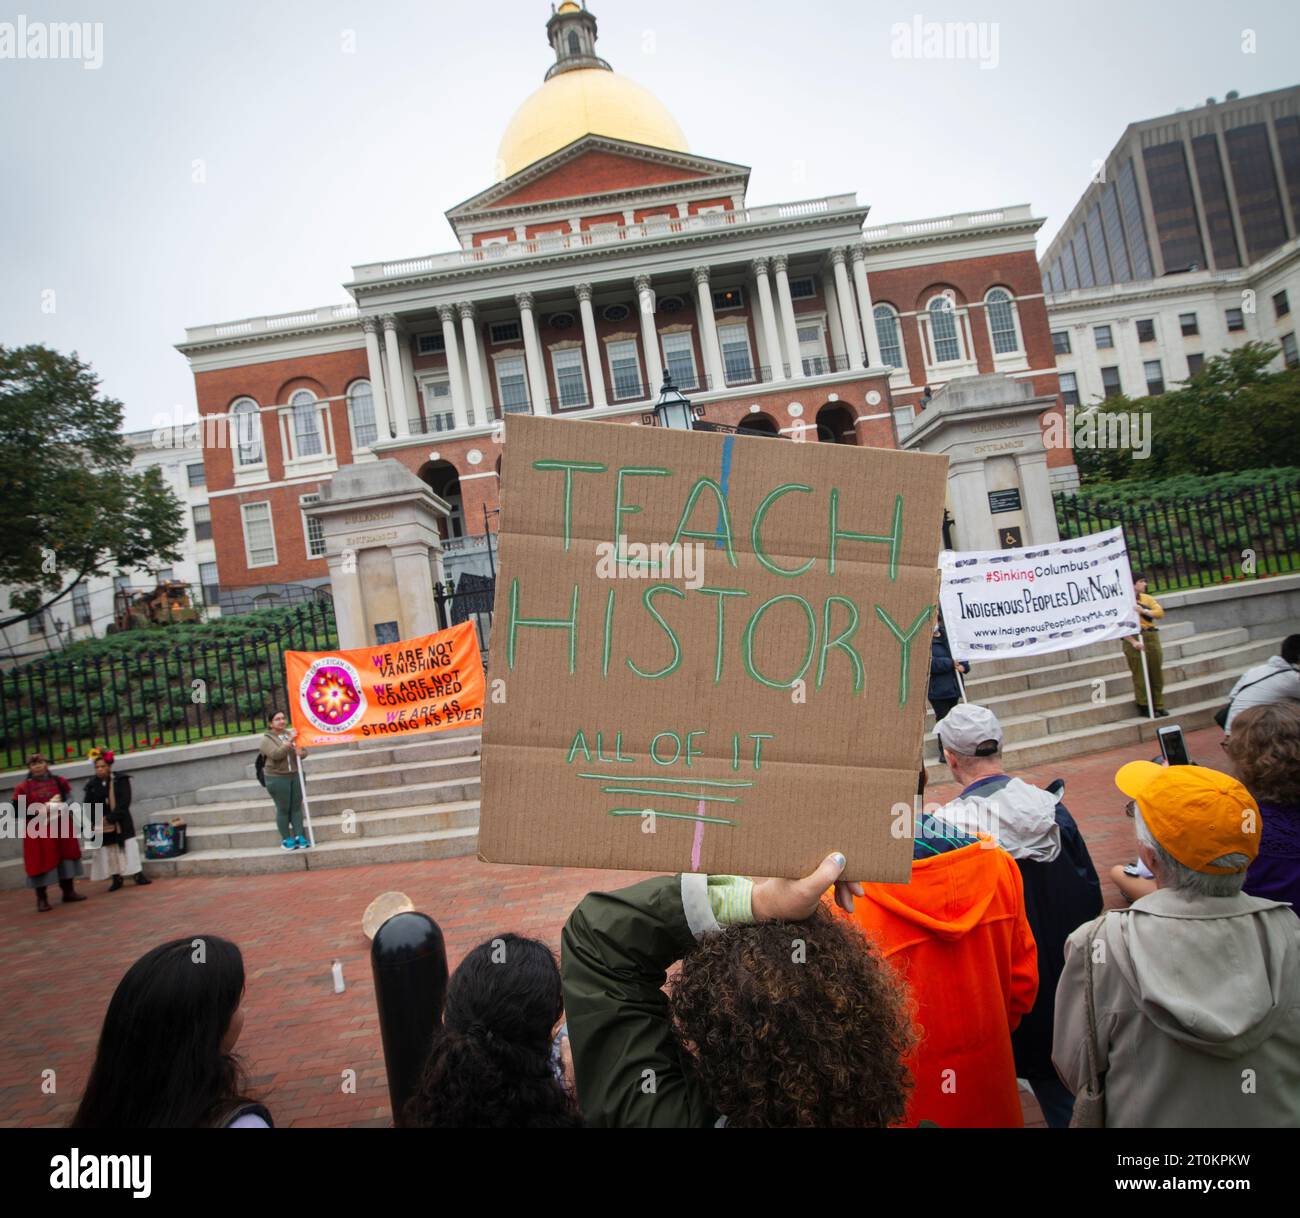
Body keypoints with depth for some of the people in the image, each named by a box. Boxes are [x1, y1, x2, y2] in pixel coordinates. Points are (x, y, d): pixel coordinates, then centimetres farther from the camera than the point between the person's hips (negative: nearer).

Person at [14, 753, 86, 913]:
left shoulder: (59, 781, 6)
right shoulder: (23, 787, -2)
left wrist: (61, 806, -10)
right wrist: (37, 811, -18)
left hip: (61, 827, 3)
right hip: (37, 831, -3)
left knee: (66, 857, 8)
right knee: (41, 862, -3)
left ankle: (69, 891, 21)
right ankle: (41, 899, 6)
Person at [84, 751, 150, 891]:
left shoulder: (121, 780, -4)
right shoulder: (92, 785, 3)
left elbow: (124, 802, -11)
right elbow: (87, 805, 2)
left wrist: (111, 818, -19)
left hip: (122, 823, -2)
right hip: (102, 825, 3)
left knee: (128, 847, -3)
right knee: (108, 852, 6)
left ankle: (138, 875, 4)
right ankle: (116, 879, 17)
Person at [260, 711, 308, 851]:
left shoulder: (291, 733, 9)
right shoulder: (267, 739, -3)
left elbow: (303, 750, 11)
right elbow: (275, 754, -19)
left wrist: (300, 752, -12)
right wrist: (289, 741, -25)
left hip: (295, 775, 4)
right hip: (278, 778, -4)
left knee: (297, 807, 6)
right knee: (283, 809, 2)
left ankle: (299, 836, 13)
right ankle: (286, 839, 10)